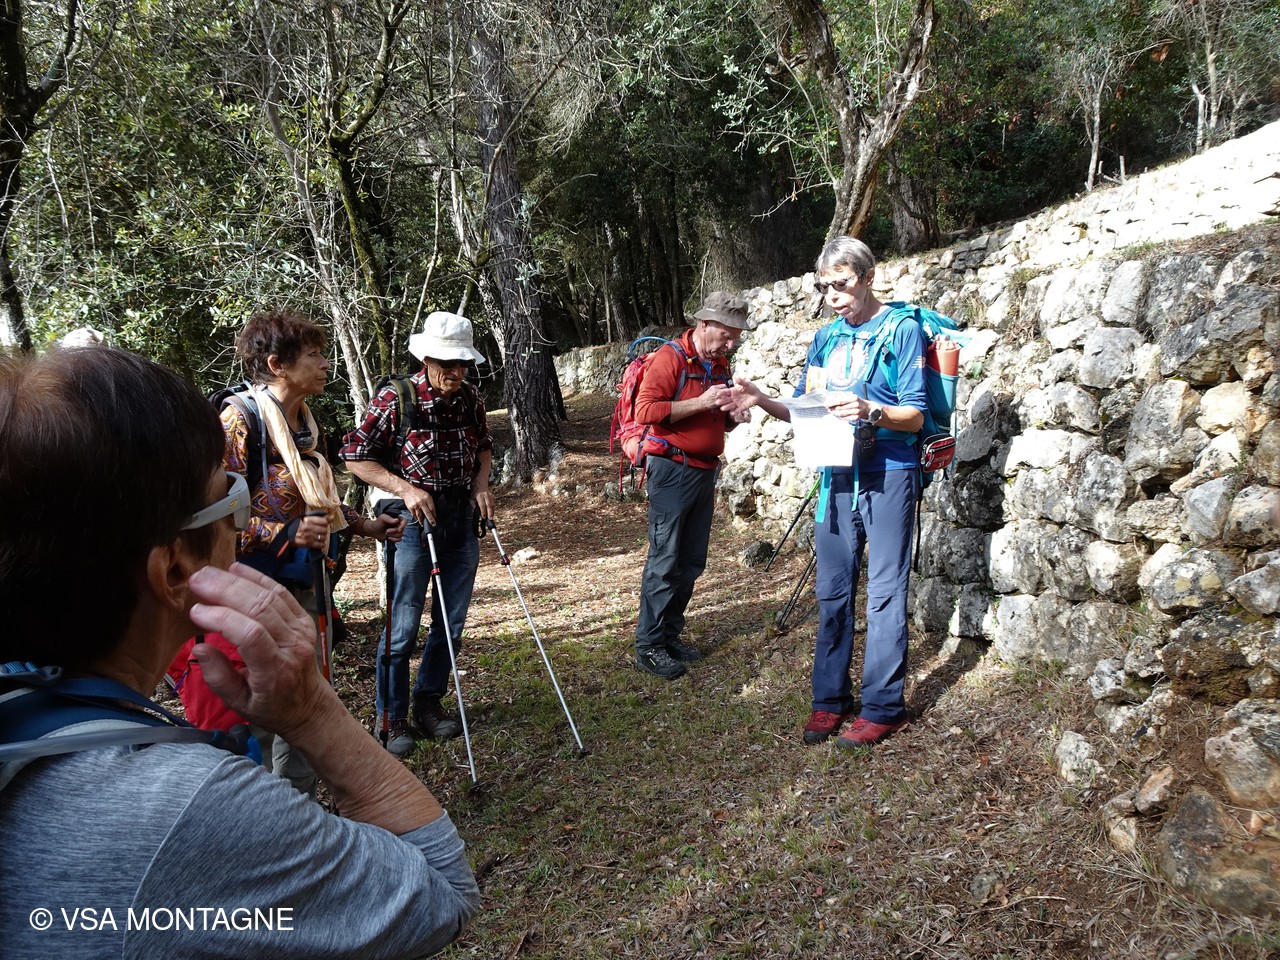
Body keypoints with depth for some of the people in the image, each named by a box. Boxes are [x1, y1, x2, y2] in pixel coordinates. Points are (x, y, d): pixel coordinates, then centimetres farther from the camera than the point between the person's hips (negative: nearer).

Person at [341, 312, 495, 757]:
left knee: (452, 621, 11)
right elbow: (355, 456, -10)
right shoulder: (396, 399, -15)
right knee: (403, 625, -2)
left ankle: (429, 702, 28)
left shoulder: (470, 397, 1)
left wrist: (480, 483, 0)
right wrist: (405, 488, -19)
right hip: (412, 518, -5)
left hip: (461, 515, 6)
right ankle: (391, 719, 14)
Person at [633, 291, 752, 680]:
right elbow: (646, 410, -19)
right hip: (673, 470, -8)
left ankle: (671, 635, 20)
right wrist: (700, 403, -21)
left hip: (705, 471, 8)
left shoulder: (719, 363, 16)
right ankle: (649, 645, 0)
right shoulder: (671, 357, -9)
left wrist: (733, 415, 3)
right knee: (664, 560, -7)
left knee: (692, 561, 10)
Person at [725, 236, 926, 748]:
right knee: (832, 591, 10)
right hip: (837, 475, 6)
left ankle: (882, 707, 9)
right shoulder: (825, 337, 13)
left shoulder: (902, 329, -5)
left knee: (884, 594, -1)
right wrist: (762, 401, -1)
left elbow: (915, 415, -9)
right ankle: (830, 699, 21)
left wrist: (871, 411, -27)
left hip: (887, 475, -6)